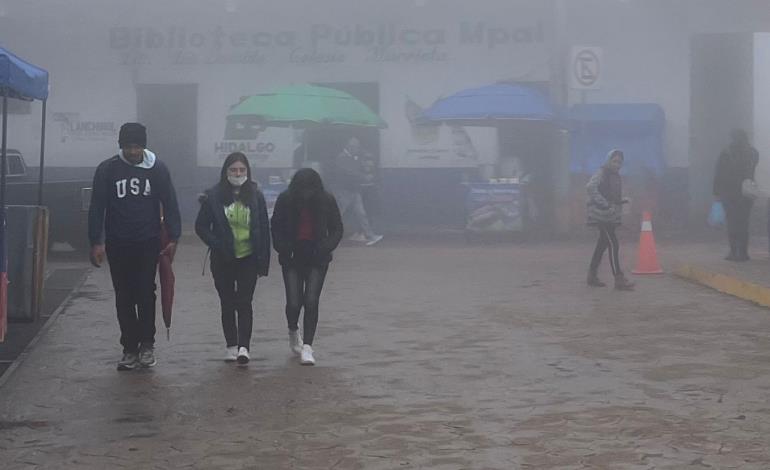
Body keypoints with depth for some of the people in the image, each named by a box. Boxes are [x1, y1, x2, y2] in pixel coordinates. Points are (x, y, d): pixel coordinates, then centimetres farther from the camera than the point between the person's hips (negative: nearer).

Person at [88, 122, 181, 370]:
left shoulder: (157, 169, -1)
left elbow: (170, 205, 3)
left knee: (145, 293, -8)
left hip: (148, 243, -1)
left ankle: (147, 344, 7)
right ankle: (130, 348, 13)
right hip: (118, 245, 1)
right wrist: (96, 242, -6)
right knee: (124, 298, 5)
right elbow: (96, 208, 0)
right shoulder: (107, 170, -2)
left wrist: (172, 239, -3)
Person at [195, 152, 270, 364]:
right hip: (223, 260, 1)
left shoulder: (255, 196, 1)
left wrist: (263, 261, -1)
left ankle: (244, 347, -10)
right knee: (228, 303, 9)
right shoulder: (213, 196, -3)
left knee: (244, 303, -6)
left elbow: (264, 229, 3)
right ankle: (231, 346, 20)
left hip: (248, 259, 0)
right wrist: (216, 245, -12)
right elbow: (201, 226, 1)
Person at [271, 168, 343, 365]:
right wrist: (284, 249, -10)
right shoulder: (285, 200, -6)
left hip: (317, 260, 0)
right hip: (292, 258, 0)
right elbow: (276, 228, 4)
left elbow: (337, 229, 4)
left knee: (311, 301, -9)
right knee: (294, 302, -5)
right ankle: (293, 331, 28)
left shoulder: (326, 201, -5)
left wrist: (325, 248, -11)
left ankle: (307, 346, -1)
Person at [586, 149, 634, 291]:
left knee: (602, 245, 14)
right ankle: (619, 279, -15)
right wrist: (603, 203, -30)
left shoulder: (616, 176, 17)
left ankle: (592, 275, 23)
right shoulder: (601, 174, -10)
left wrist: (621, 201, 8)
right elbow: (590, 187, -28)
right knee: (614, 245, -13)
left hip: (612, 217, 9)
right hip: (601, 215, -9)